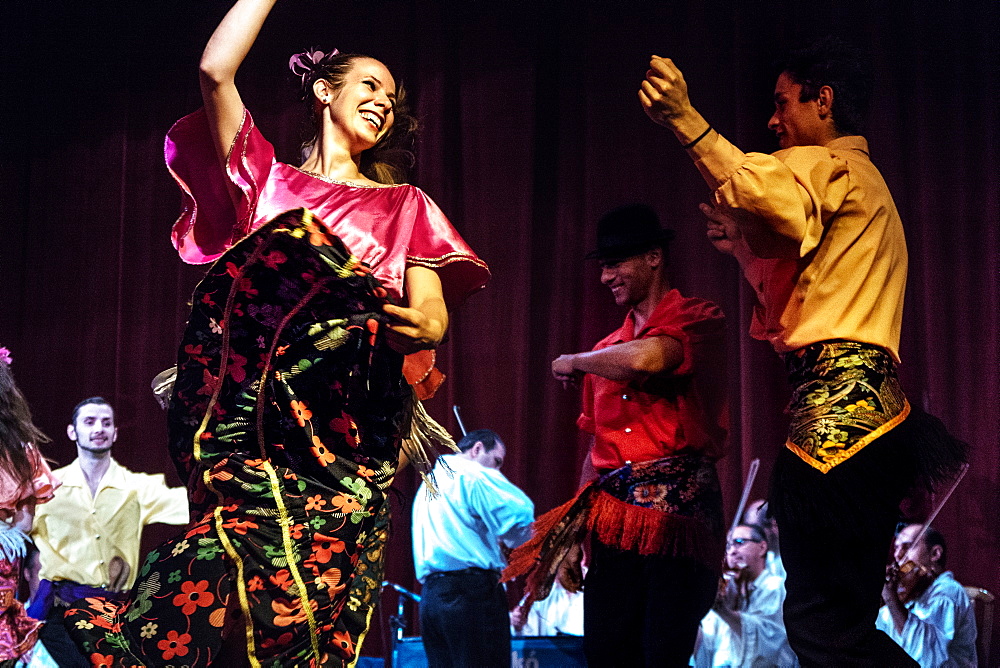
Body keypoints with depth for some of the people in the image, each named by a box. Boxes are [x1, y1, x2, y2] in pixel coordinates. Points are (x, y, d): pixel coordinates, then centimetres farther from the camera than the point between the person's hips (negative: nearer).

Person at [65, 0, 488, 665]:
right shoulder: (265, 179, 22)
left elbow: (434, 316, 11)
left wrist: (416, 326, -13)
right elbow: (217, 69, 7)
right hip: (246, 423, -1)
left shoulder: (404, 206, 25)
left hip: (343, 437, 1)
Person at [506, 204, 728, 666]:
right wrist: (574, 534, 18)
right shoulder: (606, 351, 20)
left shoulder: (698, 320, 0)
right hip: (613, 513, 6)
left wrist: (574, 362, -5)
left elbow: (647, 359, -22)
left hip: (677, 506, -6)